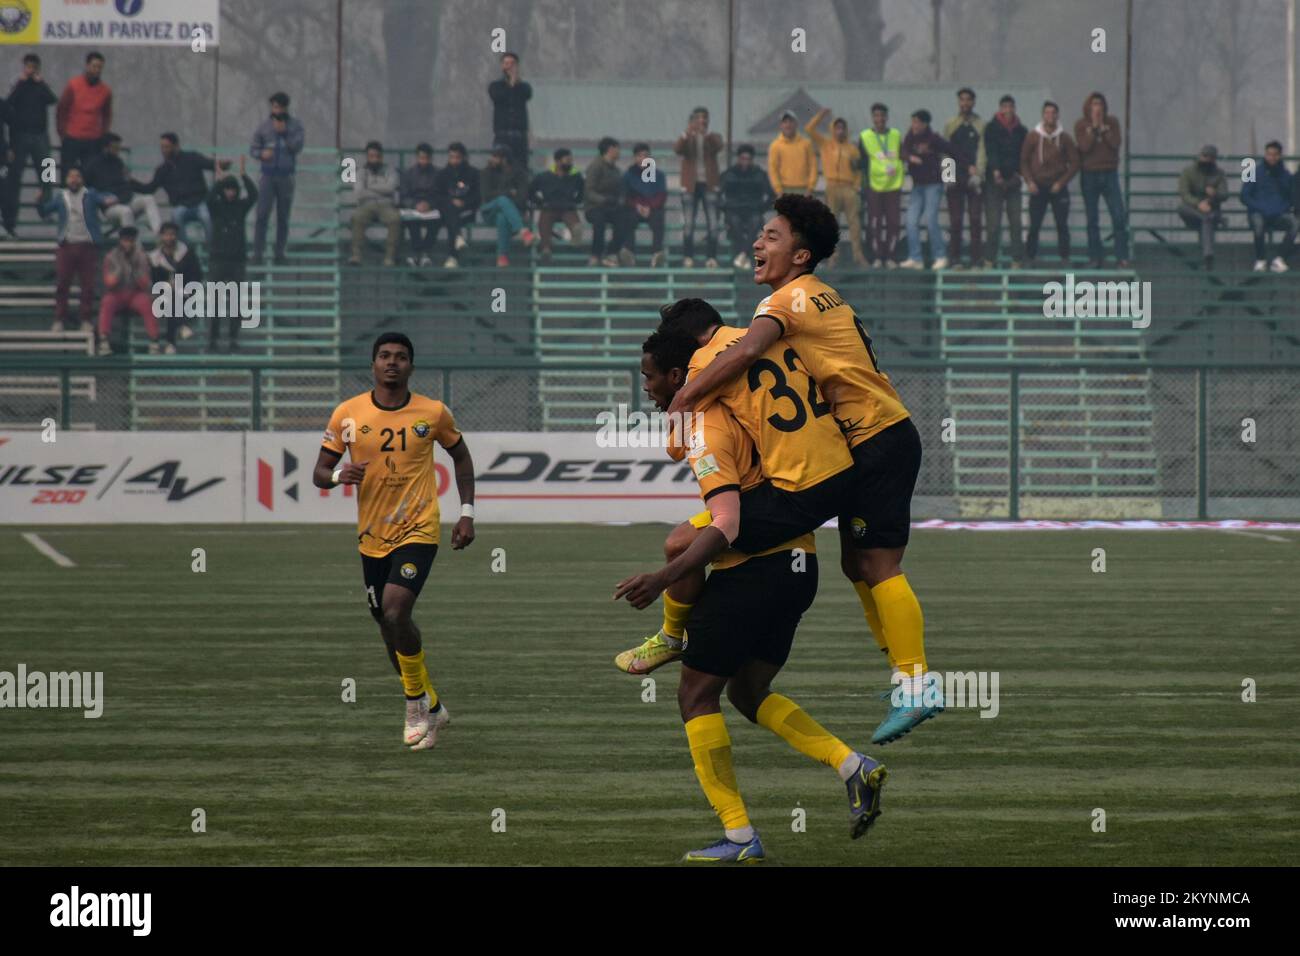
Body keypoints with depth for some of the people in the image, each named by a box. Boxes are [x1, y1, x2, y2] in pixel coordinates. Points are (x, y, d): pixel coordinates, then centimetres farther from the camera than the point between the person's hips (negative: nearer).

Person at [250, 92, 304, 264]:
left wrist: (284, 133, -15)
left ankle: (280, 253, 11)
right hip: (268, 176, 0)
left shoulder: (295, 125, 5)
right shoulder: (263, 126, 6)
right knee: (262, 215, -10)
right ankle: (258, 252, -9)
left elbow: (298, 146, -6)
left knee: (283, 217, 4)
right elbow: (253, 149, 8)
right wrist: (261, 154, -13)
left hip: (286, 177, 0)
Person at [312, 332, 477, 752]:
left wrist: (466, 513, 6)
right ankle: (430, 708, 31)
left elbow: (460, 455, 13)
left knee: (395, 612, -23)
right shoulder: (347, 414, -2)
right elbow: (319, 473, 3)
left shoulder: (433, 413, -4)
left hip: (418, 531, -4)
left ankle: (417, 702, -4)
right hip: (372, 538, 4)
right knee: (389, 628, 11)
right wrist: (339, 474, -21)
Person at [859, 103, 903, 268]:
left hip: (894, 186, 2)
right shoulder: (864, 137, 4)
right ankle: (877, 257, 2)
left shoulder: (896, 135, 11)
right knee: (874, 223, -3)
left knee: (893, 222, -1)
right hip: (874, 185, -2)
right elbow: (861, 161, 6)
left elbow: (903, 158, 18)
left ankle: (891, 257, 3)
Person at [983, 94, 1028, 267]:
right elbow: (990, 150, -11)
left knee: (1015, 222, -1)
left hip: (1013, 180, 3)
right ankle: (990, 258, 0)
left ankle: (1017, 259, 2)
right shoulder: (991, 128, 1)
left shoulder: (1021, 130, 10)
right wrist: (995, 171, -25)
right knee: (993, 222, -6)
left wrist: (1017, 173, -4)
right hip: (994, 181, -2)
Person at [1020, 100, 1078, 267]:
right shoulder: (1033, 137, 2)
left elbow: (1074, 162, 3)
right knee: (1034, 226, -2)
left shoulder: (1064, 138, 3)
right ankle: (1030, 258, 5)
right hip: (1038, 188, 0)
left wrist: (1061, 182, -6)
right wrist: (1029, 181, -8)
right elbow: (1024, 161, 5)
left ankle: (1065, 259, 6)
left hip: (1058, 189, 0)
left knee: (1062, 226, 0)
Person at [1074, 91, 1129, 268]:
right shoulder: (1081, 124, 1)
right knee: (1092, 219, 3)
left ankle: (1122, 257, -5)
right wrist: (1094, 127, -15)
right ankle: (1095, 257, 10)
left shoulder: (1112, 122, 4)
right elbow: (1084, 146, -12)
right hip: (1089, 175, 0)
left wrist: (1103, 127, -13)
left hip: (1109, 173, 0)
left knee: (1119, 217, -7)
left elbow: (1116, 143, -9)